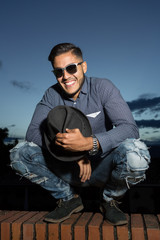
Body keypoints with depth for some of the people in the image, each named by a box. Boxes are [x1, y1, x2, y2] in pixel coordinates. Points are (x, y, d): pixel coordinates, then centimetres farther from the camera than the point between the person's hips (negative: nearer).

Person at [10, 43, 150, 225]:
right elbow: (32, 132, -11)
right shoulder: (52, 95, -2)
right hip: (70, 169, 3)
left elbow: (130, 128, -22)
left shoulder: (102, 87, -11)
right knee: (19, 153, -14)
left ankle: (110, 200, 0)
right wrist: (72, 151, -26)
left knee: (136, 151, -33)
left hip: (102, 167, -2)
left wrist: (89, 143, -40)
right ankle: (68, 198, 4)